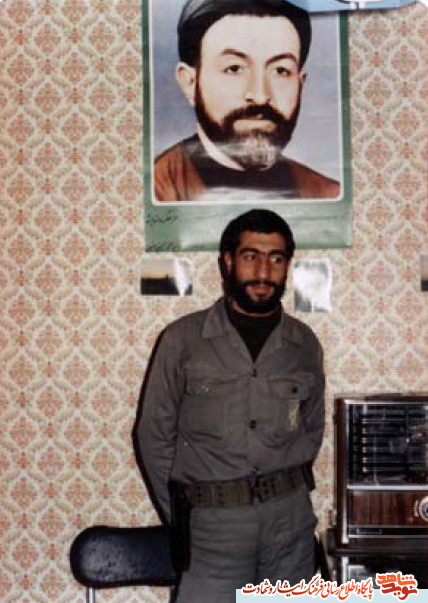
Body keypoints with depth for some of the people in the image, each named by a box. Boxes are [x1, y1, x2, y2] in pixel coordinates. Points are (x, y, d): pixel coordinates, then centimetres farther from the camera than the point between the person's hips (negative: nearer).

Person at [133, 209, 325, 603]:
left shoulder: (305, 344, 4)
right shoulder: (183, 338, -4)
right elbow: (154, 435, 1)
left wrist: (285, 490, 5)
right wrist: (180, 518, 1)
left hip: (290, 518, 3)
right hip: (214, 522, -2)